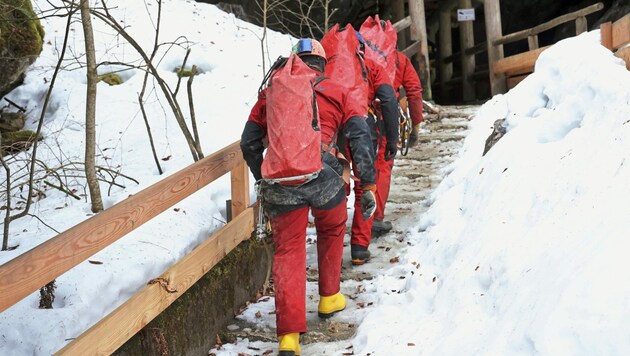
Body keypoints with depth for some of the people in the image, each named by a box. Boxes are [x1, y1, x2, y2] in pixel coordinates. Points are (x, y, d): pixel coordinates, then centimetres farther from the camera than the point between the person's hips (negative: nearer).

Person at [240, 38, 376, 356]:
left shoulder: (271, 94, 19)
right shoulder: (337, 93, 14)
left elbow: (249, 142, 19)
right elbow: (360, 139, 5)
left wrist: (262, 180, 33)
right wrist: (368, 186, 7)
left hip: (280, 182, 1)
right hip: (323, 176, 0)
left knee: (287, 251, 6)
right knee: (331, 233, 27)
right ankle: (329, 298, 41)